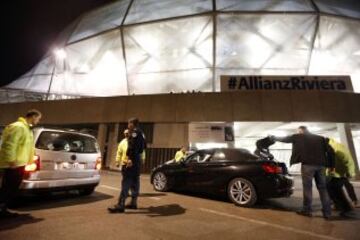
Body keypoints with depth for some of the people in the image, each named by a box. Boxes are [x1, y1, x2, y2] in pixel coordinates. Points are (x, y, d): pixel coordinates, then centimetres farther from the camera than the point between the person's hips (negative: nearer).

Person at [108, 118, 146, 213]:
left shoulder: (134, 132, -9)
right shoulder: (141, 133, 21)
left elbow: (133, 146, -22)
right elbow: (144, 146, 25)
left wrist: (130, 158, -28)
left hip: (132, 160, -10)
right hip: (137, 159, 10)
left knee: (126, 182, -12)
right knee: (135, 181, 12)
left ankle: (120, 205, -11)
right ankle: (134, 203, 19)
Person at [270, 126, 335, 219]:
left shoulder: (298, 137, 9)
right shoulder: (320, 138, 20)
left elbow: (284, 139, 18)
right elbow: (330, 150, 13)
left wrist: (273, 137, 33)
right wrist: (332, 166, 15)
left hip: (308, 164, -4)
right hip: (321, 165, 5)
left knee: (307, 187, 2)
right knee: (322, 188, 11)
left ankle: (307, 210, 5)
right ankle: (327, 212, 11)